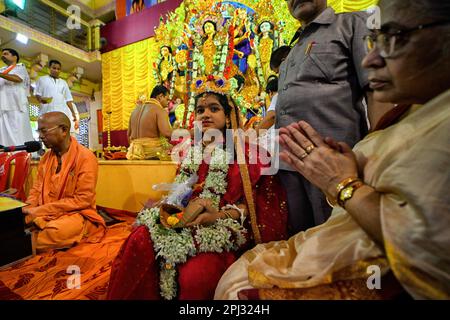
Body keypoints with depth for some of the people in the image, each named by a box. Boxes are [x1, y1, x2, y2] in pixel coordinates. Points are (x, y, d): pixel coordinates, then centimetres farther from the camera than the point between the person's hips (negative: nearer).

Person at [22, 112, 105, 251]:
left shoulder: (86, 157, -16)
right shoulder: (46, 156, 9)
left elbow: (83, 200, -18)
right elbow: (37, 188, 15)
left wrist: (40, 211, -17)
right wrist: (28, 209, -7)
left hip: (76, 214, -6)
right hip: (43, 214, 6)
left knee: (53, 232, -33)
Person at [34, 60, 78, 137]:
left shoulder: (63, 83, 25)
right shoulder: (42, 79, 16)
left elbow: (68, 99, 20)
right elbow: (37, 94, 9)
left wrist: (73, 113, 10)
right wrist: (41, 99, -16)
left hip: (63, 112, 2)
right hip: (47, 112, -2)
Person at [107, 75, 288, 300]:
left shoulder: (243, 152, 3)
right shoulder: (191, 152, 17)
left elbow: (251, 202, -3)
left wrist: (219, 216, -19)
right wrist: (168, 209, -4)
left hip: (223, 228, -3)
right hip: (183, 221, 4)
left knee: (195, 275, -31)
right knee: (140, 241, -23)